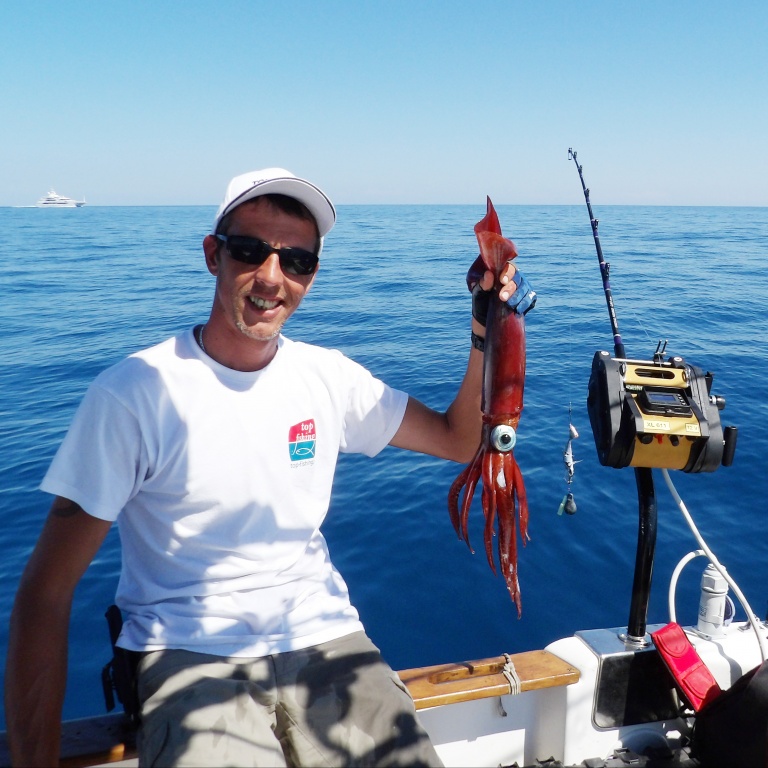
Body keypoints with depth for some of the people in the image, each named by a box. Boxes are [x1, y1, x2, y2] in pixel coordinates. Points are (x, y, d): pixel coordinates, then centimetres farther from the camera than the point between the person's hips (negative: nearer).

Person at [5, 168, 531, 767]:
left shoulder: (329, 377, 1)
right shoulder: (133, 392, -13)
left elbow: (461, 440, 6)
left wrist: (486, 333, -9)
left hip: (324, 633, 4)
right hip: (190, 652, -3)